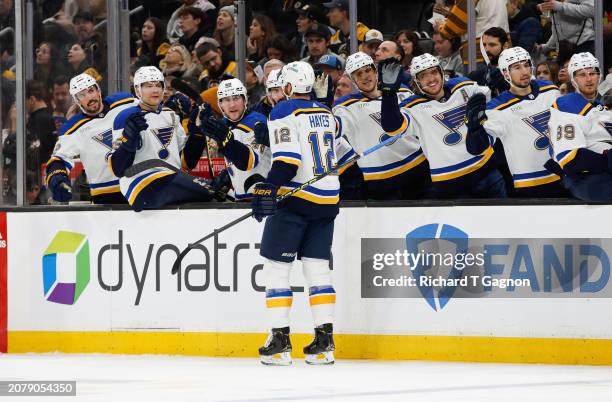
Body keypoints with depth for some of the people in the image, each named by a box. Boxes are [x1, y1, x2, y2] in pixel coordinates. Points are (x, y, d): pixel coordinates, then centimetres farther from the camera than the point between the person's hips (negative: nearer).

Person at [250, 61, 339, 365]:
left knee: (276, 268, 0)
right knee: (317, 268, 9)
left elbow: (287, 159, -20)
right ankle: (324, 342, 3)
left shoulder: (284, 112, -8)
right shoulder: (326, 114, 14)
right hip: (327, 200, 7)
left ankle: (280, 342, -4)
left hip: (295, 200, -7)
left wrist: (267, 189, -23)